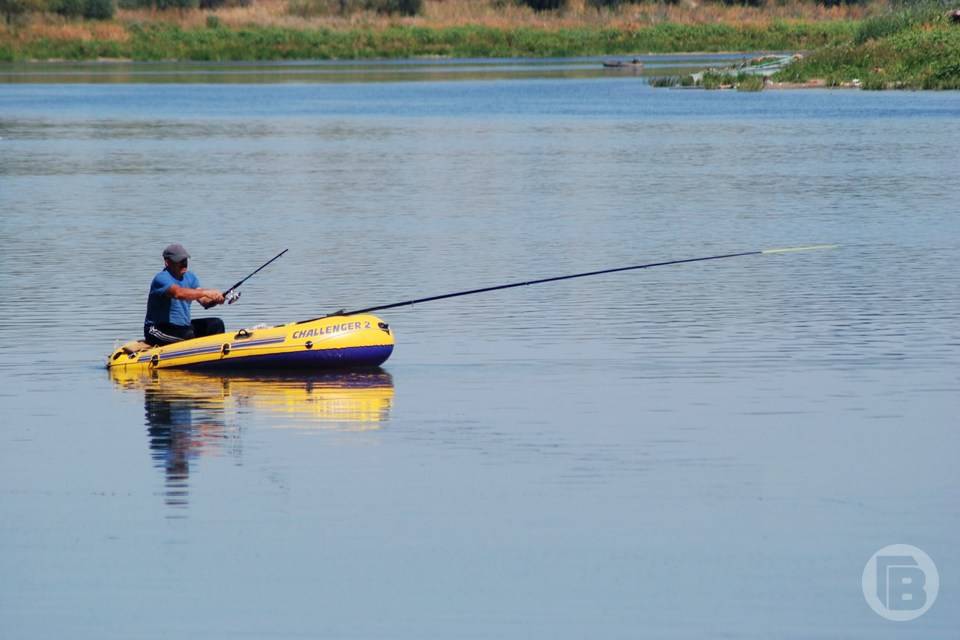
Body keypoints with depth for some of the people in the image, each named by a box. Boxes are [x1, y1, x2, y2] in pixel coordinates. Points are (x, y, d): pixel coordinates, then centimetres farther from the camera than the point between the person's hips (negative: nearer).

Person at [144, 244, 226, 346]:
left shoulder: (189, 277, 10)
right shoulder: (161, 279, -16)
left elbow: (203, 301, -2)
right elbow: (178, 293, -36)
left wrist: (215, 300, -26)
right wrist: (206, 292, -41)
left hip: (183, 326, 8)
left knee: (216, 324, -4)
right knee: (189, 335, -34)